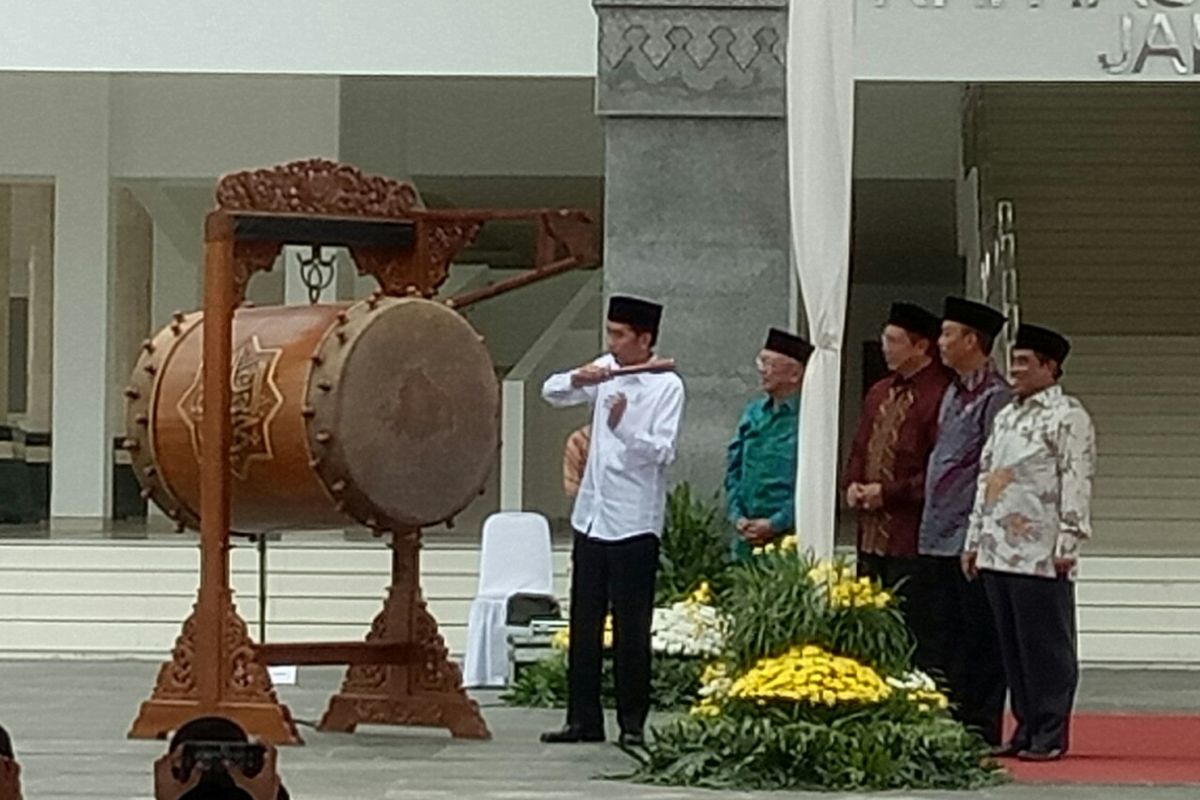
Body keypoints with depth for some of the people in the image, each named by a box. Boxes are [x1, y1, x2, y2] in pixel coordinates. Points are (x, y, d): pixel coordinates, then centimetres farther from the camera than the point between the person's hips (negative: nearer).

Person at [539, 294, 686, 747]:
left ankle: (632, 723, 8)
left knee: (631, 629, 0)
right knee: (584, 625, 8)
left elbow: (663, 451, -14)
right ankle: (584, 719, 14)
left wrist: (624, 427, -30)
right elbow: (551, 393, 9)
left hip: (634, 523, -6)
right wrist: (578, 379, -11)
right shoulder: (606, 372, 10)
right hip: (591, 517, 6)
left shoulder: (667, 387, -7)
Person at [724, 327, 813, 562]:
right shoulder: (753, 413, 13)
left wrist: (776, 523, -14)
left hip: (787, 536, -6)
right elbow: (733, 469, 15)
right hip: (746, 536, 6)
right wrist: (737, 516, 1)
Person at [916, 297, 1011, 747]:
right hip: (937, 538, 9)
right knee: (943, 635, 12)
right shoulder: (953, 393, 17)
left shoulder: (995, 397, -11)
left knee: (979, 637, -3)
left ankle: (980, 727, 0)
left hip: (969, 537, -9)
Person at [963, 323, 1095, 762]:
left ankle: (1050, 734, 1)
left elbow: (1076, 483, -12)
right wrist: (974, 540, 18)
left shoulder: (1068, 417, -6)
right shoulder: (1006, 417, 19)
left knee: (1045, 644, -3)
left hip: (1040, 556, -8)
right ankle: (1026, 728, 15)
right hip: (998, 552, 8)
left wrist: (1068, 544, -17)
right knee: (1011, 644, 9)